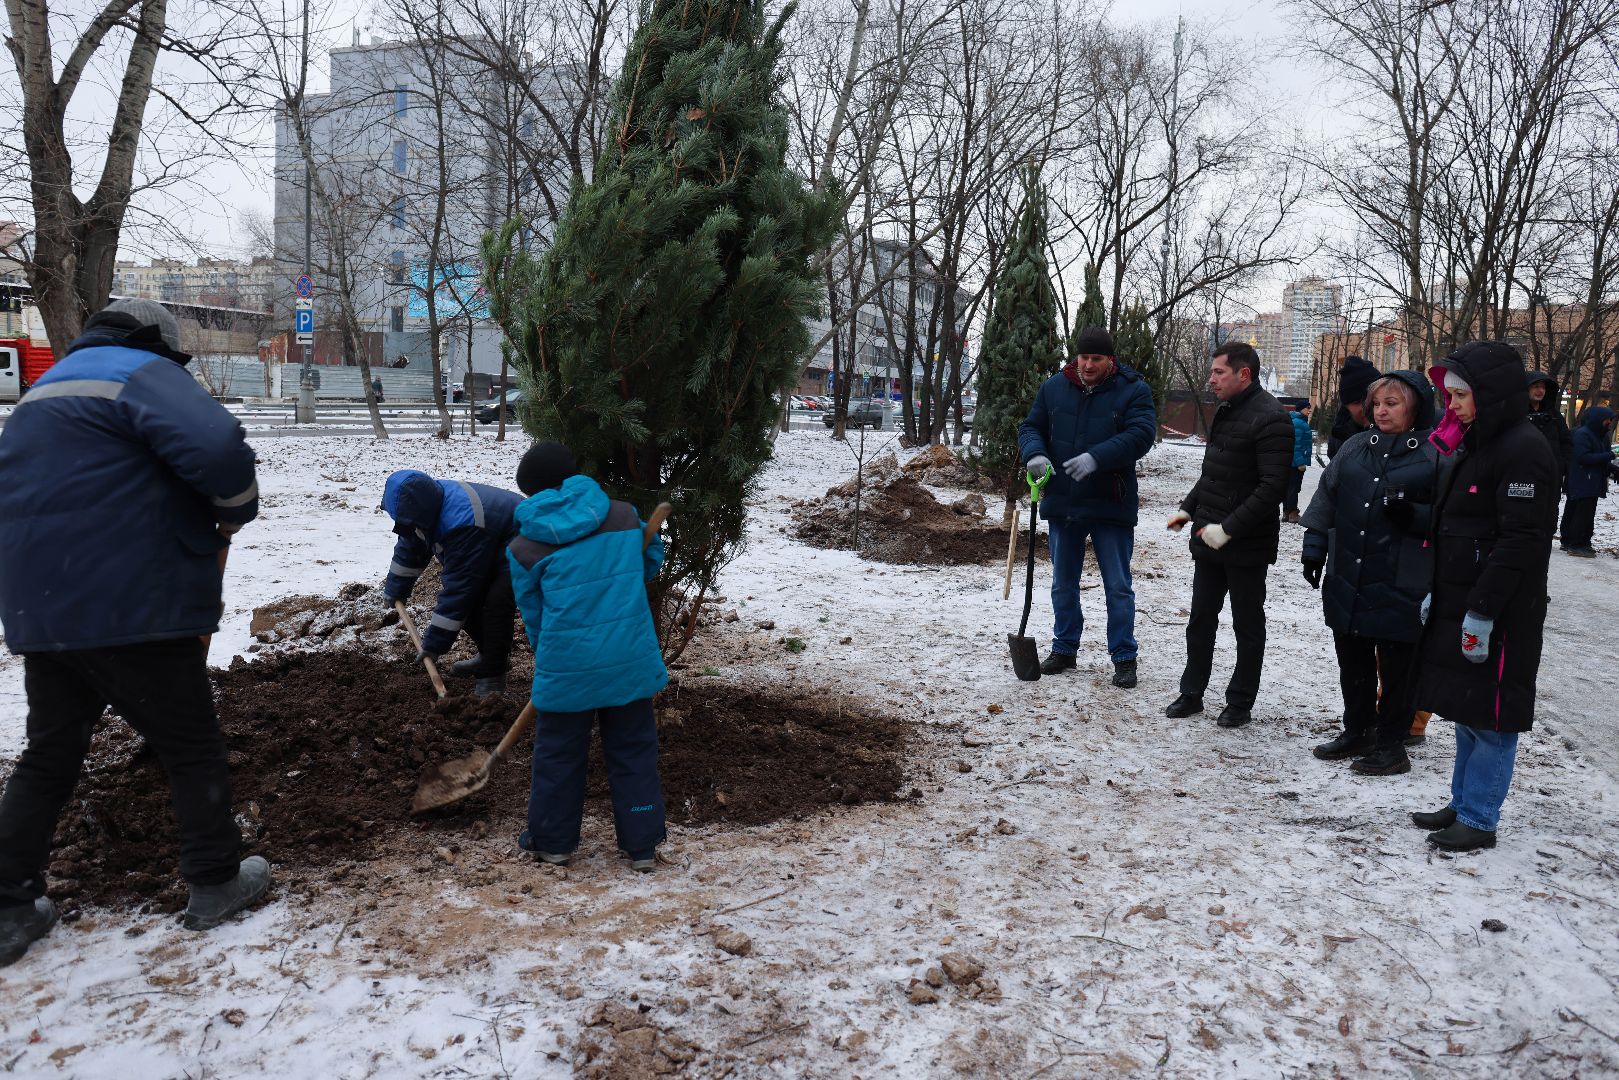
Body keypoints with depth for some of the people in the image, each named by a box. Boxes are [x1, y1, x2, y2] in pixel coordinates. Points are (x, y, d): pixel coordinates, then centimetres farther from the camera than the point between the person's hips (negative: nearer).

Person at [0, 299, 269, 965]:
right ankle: (215, 883, 17)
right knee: (192, 746, 6)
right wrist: (237, 509, -7)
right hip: (132, 609, -8)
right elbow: (215, 446, -26)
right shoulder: (144, 374, -7)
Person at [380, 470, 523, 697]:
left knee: (496, 604, -26)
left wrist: (435, 642, -26)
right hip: (489, 553, 10)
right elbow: (409, 548, 11)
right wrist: (395, 589, 22)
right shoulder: (431, 501, -9)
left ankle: (492, 677, -13)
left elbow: (459, 587, -33)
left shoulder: (463, 527, -38)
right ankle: (488, 655, 22)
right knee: (466, 601, 4)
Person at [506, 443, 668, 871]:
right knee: (634, 751, 13)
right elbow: (651, 560, 19)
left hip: (566, 665, -2)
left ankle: (553, 841, 31)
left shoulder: (525, 547, -3)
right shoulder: (624, 515, 2)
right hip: (631, 659, 2)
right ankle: (643, 845, 20)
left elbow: (533, 614, 6)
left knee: (558, 753, 17)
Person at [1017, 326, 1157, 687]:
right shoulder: (1054, 387, 4)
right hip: (1062, 503, 4)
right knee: (1063, 583, 15)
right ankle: (1064, 648, 29)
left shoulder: (1133, 390, -7)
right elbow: (1030, 426, 8)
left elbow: (1141, 435, -18)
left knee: (1118, 587, 4)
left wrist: (1097, 458, -30)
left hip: (1110, 505, -4)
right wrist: (1034, 453, -15)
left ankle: (1124, 658, 14)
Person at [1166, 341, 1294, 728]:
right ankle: (1191, 693, 25)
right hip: (1207, 538, 8)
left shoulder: (1270, 418, -18)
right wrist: (1188, 507, 10)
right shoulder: (1225, 411, 11)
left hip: (1245, 546, -8)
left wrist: (1228, 529, -24)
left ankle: (1240, 703, 18)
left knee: (1247, 625, 7)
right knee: (1200, 619, 14)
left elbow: (1272, 487, -24)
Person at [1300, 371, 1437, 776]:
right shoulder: (1355, 447, 10)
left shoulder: (1435, 454, -7)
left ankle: (1391, 745, 19)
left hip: (1400, 586, -6)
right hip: (1347, 580, 6)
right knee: (1352, 661, 16)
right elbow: (1326, 496, 14)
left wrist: (1414, 516, -23)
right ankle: (1357, 732, 33)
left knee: (1397, 666, 6)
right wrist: (1314, 545, 8)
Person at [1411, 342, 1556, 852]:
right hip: (1459, 604, 9)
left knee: (1490, 716, 0)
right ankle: (1461, 803, 27)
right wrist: (1436, 591, 14)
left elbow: (1520, 541, -20)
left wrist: (1483, 611, -21)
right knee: (1465, 711, 16)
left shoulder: (1524, 450, -15)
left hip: (1499, 612, -9)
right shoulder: (1471, 444, 14)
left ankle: (1478, 820, 8)